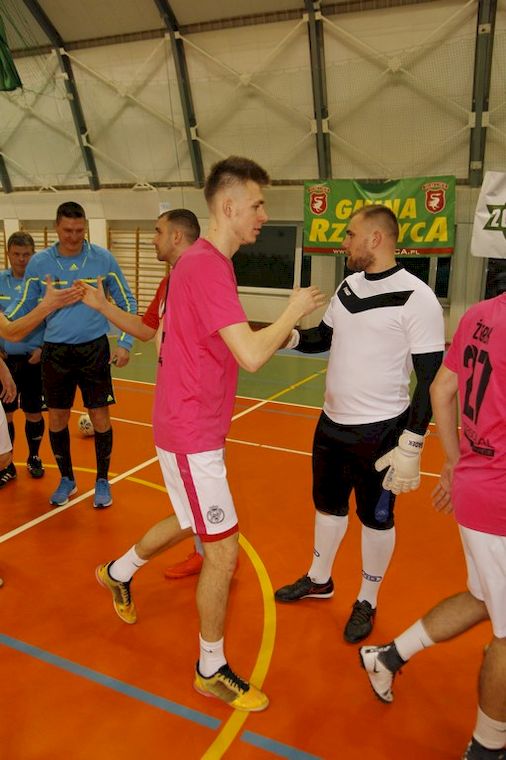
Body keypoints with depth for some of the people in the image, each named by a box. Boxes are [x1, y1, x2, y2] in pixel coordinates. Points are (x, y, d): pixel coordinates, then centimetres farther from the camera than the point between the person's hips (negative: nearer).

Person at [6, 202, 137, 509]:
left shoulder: (103, 259, -4)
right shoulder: (39, 263, -1)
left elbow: (127, 302, 3)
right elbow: (23, 307, 8)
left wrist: (125, 343, -6)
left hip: (94, 348, -1)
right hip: (55, 351, 2)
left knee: (100, 417, 2)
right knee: (57, 419, 8)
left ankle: (102, 481, 22)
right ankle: (67, 479, 29)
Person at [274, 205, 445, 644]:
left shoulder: (417, 298, -18)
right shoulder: (349, 286, 5)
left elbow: (431, 381, -16)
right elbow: (325, 338, 19)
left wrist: (410, 448, -18)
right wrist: (287, 337, -2)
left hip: (381, 431, -7)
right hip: (333, 423, 7)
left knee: (376, 517, 10)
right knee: (328, 503, 20)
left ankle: (367, 602, 32)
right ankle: (319, 580, 42)